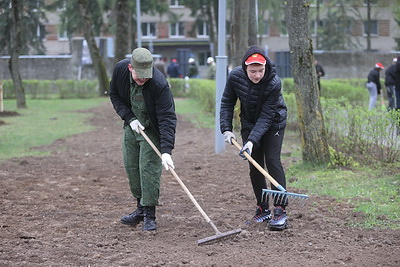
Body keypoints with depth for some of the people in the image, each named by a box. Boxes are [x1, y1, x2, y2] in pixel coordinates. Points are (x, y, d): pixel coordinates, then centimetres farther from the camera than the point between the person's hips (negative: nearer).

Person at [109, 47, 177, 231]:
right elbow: (114, 95, -1)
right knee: (131, 167, 9)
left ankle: (149, 215, -1)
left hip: (152, 129, -5)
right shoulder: (120, 69, -18)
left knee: (149, 168, -11)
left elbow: (167, 118, -32)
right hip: (132, 125, 5)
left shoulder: (159, 84, -33)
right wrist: (129, 118, -14)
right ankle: (141, 208, 23)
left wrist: (166, 151, -40)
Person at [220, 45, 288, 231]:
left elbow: (266, 116, -29)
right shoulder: (235, 76, -20)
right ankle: (263, 209, 11)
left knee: (272, 161, -15)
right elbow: (227, 102, -5)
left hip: (273, 124, -4)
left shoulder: (274, 83, -30)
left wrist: (252, 141, -36)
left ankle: (280, 210, -18)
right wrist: (226, 129, -14)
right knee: (254, 166, 2)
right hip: (249, 123, 4)